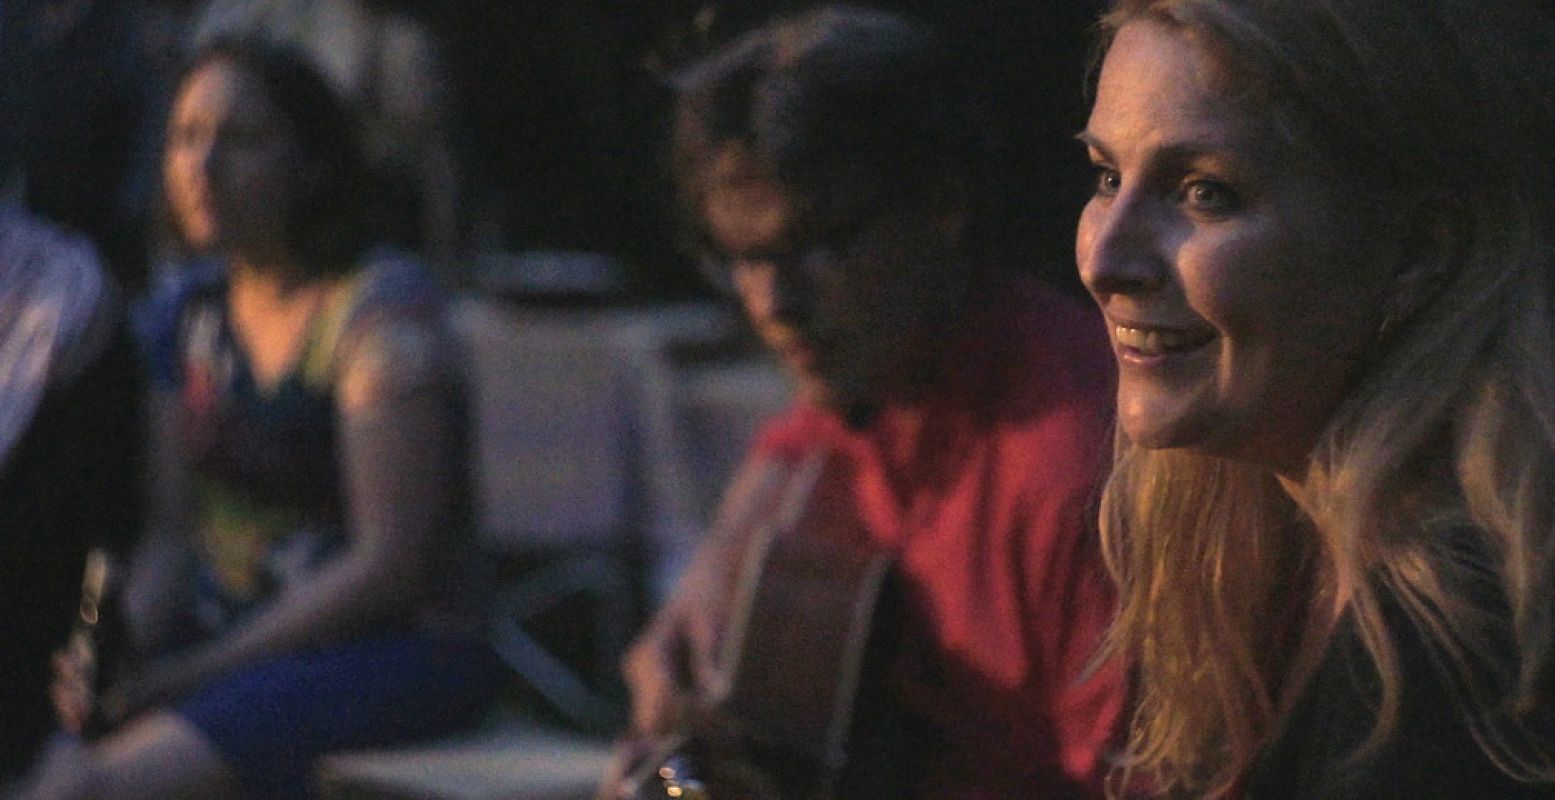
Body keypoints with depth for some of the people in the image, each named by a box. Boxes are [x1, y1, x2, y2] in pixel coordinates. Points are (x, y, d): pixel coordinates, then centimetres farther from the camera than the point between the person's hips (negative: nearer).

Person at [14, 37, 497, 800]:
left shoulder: (381, 313, -9)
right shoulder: (183, 315, 12)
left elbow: (388, 564, -15)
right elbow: (171, 534, 9)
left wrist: (191, 672, -18)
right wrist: (121, 647, -13)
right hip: (237, 634, 7)